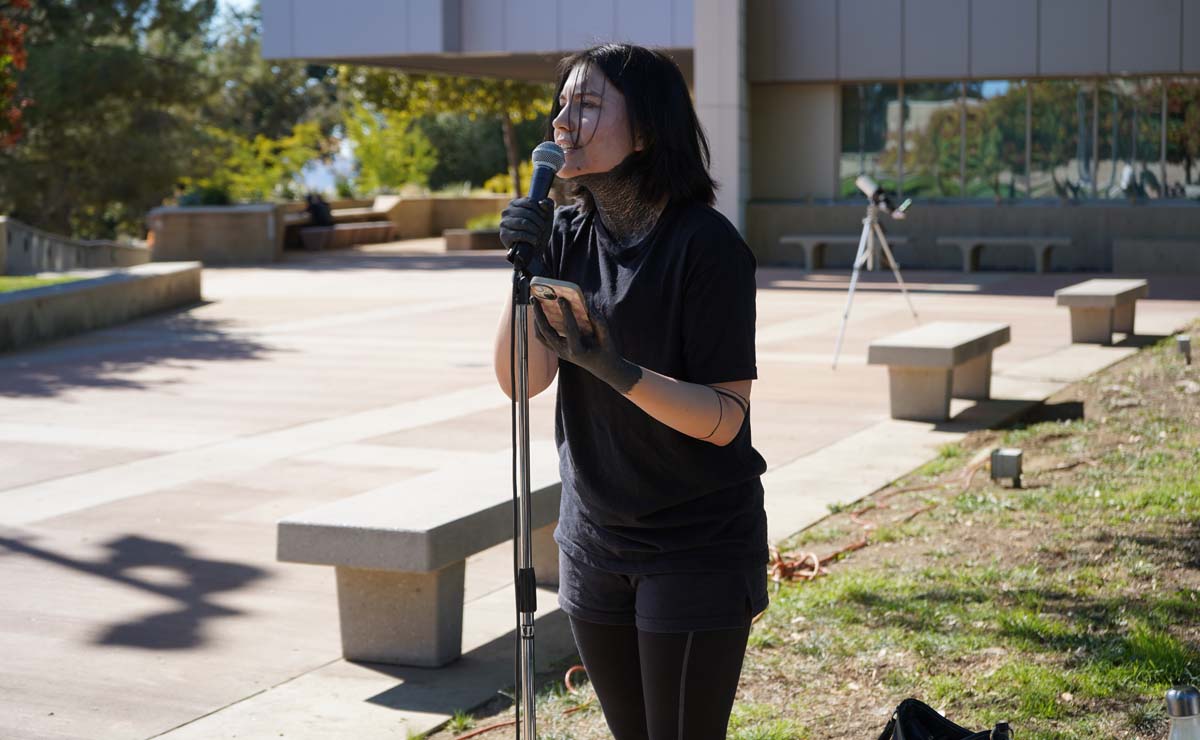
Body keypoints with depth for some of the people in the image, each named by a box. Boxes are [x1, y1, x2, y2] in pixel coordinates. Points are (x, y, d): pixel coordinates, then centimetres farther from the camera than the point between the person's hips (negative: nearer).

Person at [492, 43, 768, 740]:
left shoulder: (706, 244, -17)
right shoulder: (567, 235, 1)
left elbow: (725, 417, -20)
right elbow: (522, 380, -7)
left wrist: (617, 370, -34)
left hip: (699, 548, -6)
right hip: (595, 544, 6)